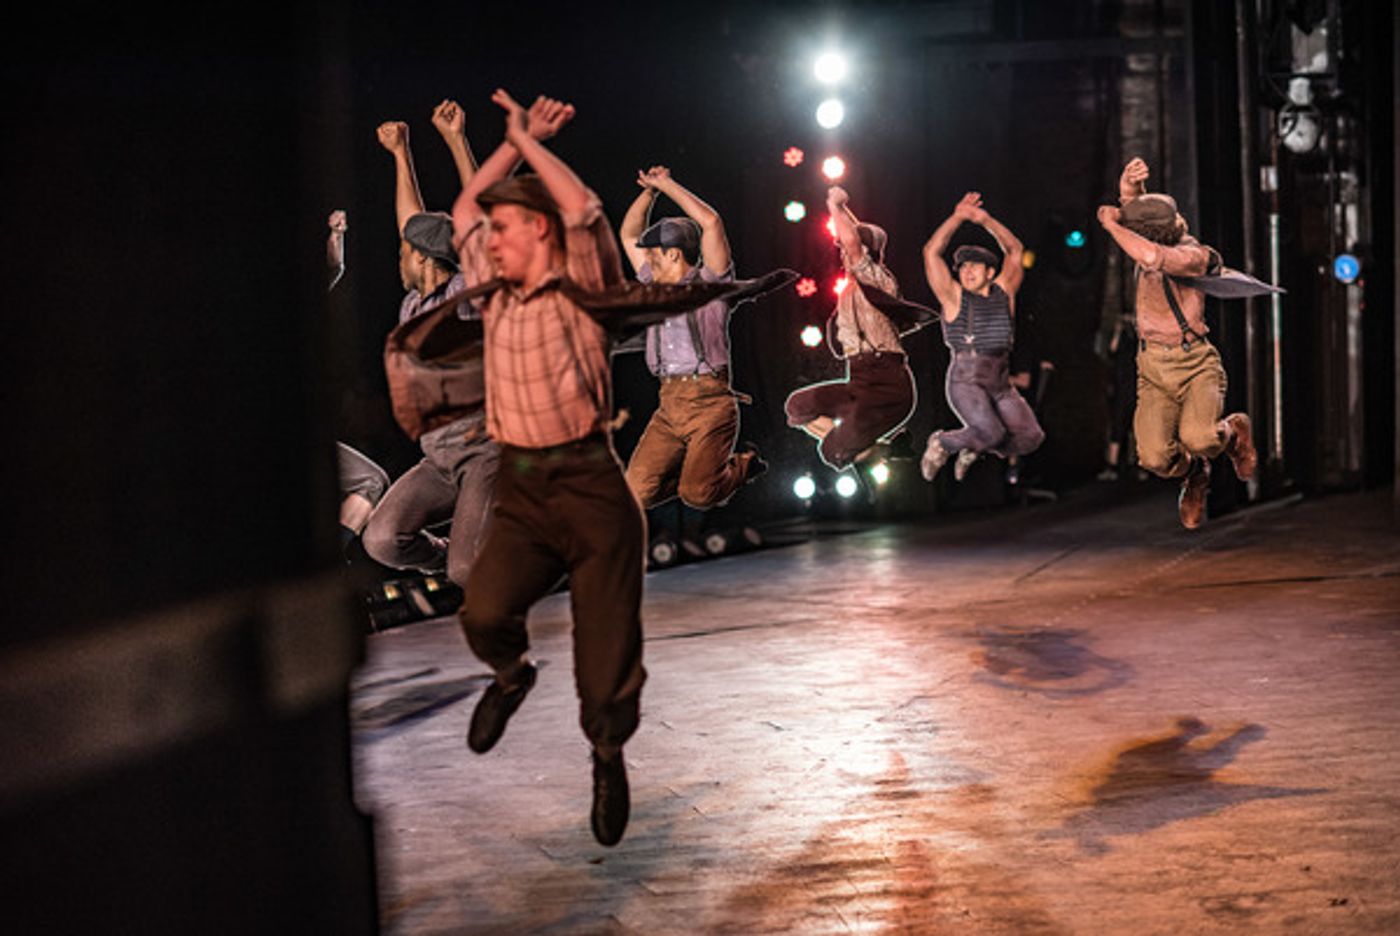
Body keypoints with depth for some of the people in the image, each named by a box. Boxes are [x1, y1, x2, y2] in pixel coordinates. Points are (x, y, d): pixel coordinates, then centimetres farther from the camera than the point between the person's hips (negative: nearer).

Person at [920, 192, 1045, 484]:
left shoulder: (1003, 293, 14)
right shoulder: (955, 297, 3)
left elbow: (1014, 249, 19)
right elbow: (931, 252, -4)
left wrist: (985, 220, 10)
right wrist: (958, 217, -5)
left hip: (1001, 384, 5)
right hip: (965, 380, -5)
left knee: (1031, 437, -12)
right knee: (992, 433, -27)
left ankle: (973, 447, 14)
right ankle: (941, 443, 3)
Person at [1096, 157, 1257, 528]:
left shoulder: (1194, 254, -15)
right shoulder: (1155, 237, 7)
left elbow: (1153, 258, -34)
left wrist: (1112, 226, -23)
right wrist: (1129, 189, -26)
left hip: (1195, 363, -5)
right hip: (1153, 368, 5)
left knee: (1197, 439, -29)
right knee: (1155, 457, -15)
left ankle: (1233, 432, 9)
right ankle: (1194, 475, 22)